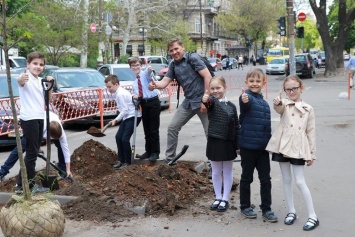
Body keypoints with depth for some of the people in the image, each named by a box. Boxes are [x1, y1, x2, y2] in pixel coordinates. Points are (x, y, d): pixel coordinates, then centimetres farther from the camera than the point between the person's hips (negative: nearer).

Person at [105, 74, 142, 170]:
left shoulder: (120, 94, -20)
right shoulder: (119, 92, 8)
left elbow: (125, 110, -21)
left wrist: (116, 119, -15)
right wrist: (118, 119, 8)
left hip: (133, 116, -10)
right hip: (127, 117, 10)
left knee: (125, 138, -12)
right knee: (118, 137, 7)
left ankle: (127, 162, 1)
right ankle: (121, 160, 15)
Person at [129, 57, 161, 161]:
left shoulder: (145, 73, -5)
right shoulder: (135, 82, 14)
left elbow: (149, 70, -29)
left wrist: (150, 68, -53)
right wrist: (135, 96, -3)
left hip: (153, 102, -7)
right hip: (144, 104, 7)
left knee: (154, 129, -2)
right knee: (146, 129, 14)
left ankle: (155, 152, 6)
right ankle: (148, 151, 25)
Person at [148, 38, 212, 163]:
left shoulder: (193, 58, -11)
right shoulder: (173, 65, 9)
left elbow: (208, 77, -17)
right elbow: (164, 82, 2)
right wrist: (155, 85, -23)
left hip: (202, 101, -7)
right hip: (188, 102, 7)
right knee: (172, 127, 7)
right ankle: (169, 159, 19)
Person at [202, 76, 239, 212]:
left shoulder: (231, 106, 1)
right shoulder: (212, 101, -4)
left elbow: (236, 126, 5)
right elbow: (209, 102, -31)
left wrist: (238, 145, 3)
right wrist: (205, 100, -55)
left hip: (228, 143, 1)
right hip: (214, 142, -1)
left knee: (227, 172, 10)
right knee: (216, 172, 11)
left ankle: (225, 199, 21)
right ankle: (218, 197, 25)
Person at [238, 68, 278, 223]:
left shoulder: (264, 103, 11)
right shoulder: (247, 97, -11)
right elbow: (246, 104, -37)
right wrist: (244, 101, -60)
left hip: (263, 146, 6)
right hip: (248, 146, -6)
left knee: (265, 179, 8)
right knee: (247, 177, 8)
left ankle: (266, 209, 18)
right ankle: (245, 207, 23)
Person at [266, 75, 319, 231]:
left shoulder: (308, 109, 4)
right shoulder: (284, 104, 1)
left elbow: (311, 132, 5)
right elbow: (279, 108, -25)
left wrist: (312, 154, 4)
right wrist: (277, 103, -49)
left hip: (298, 148, -1)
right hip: (283, 146, 1)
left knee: (300, 182, -3)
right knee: (286, 180, 10)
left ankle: (313, 216, 7)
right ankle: (291, 212, 25)